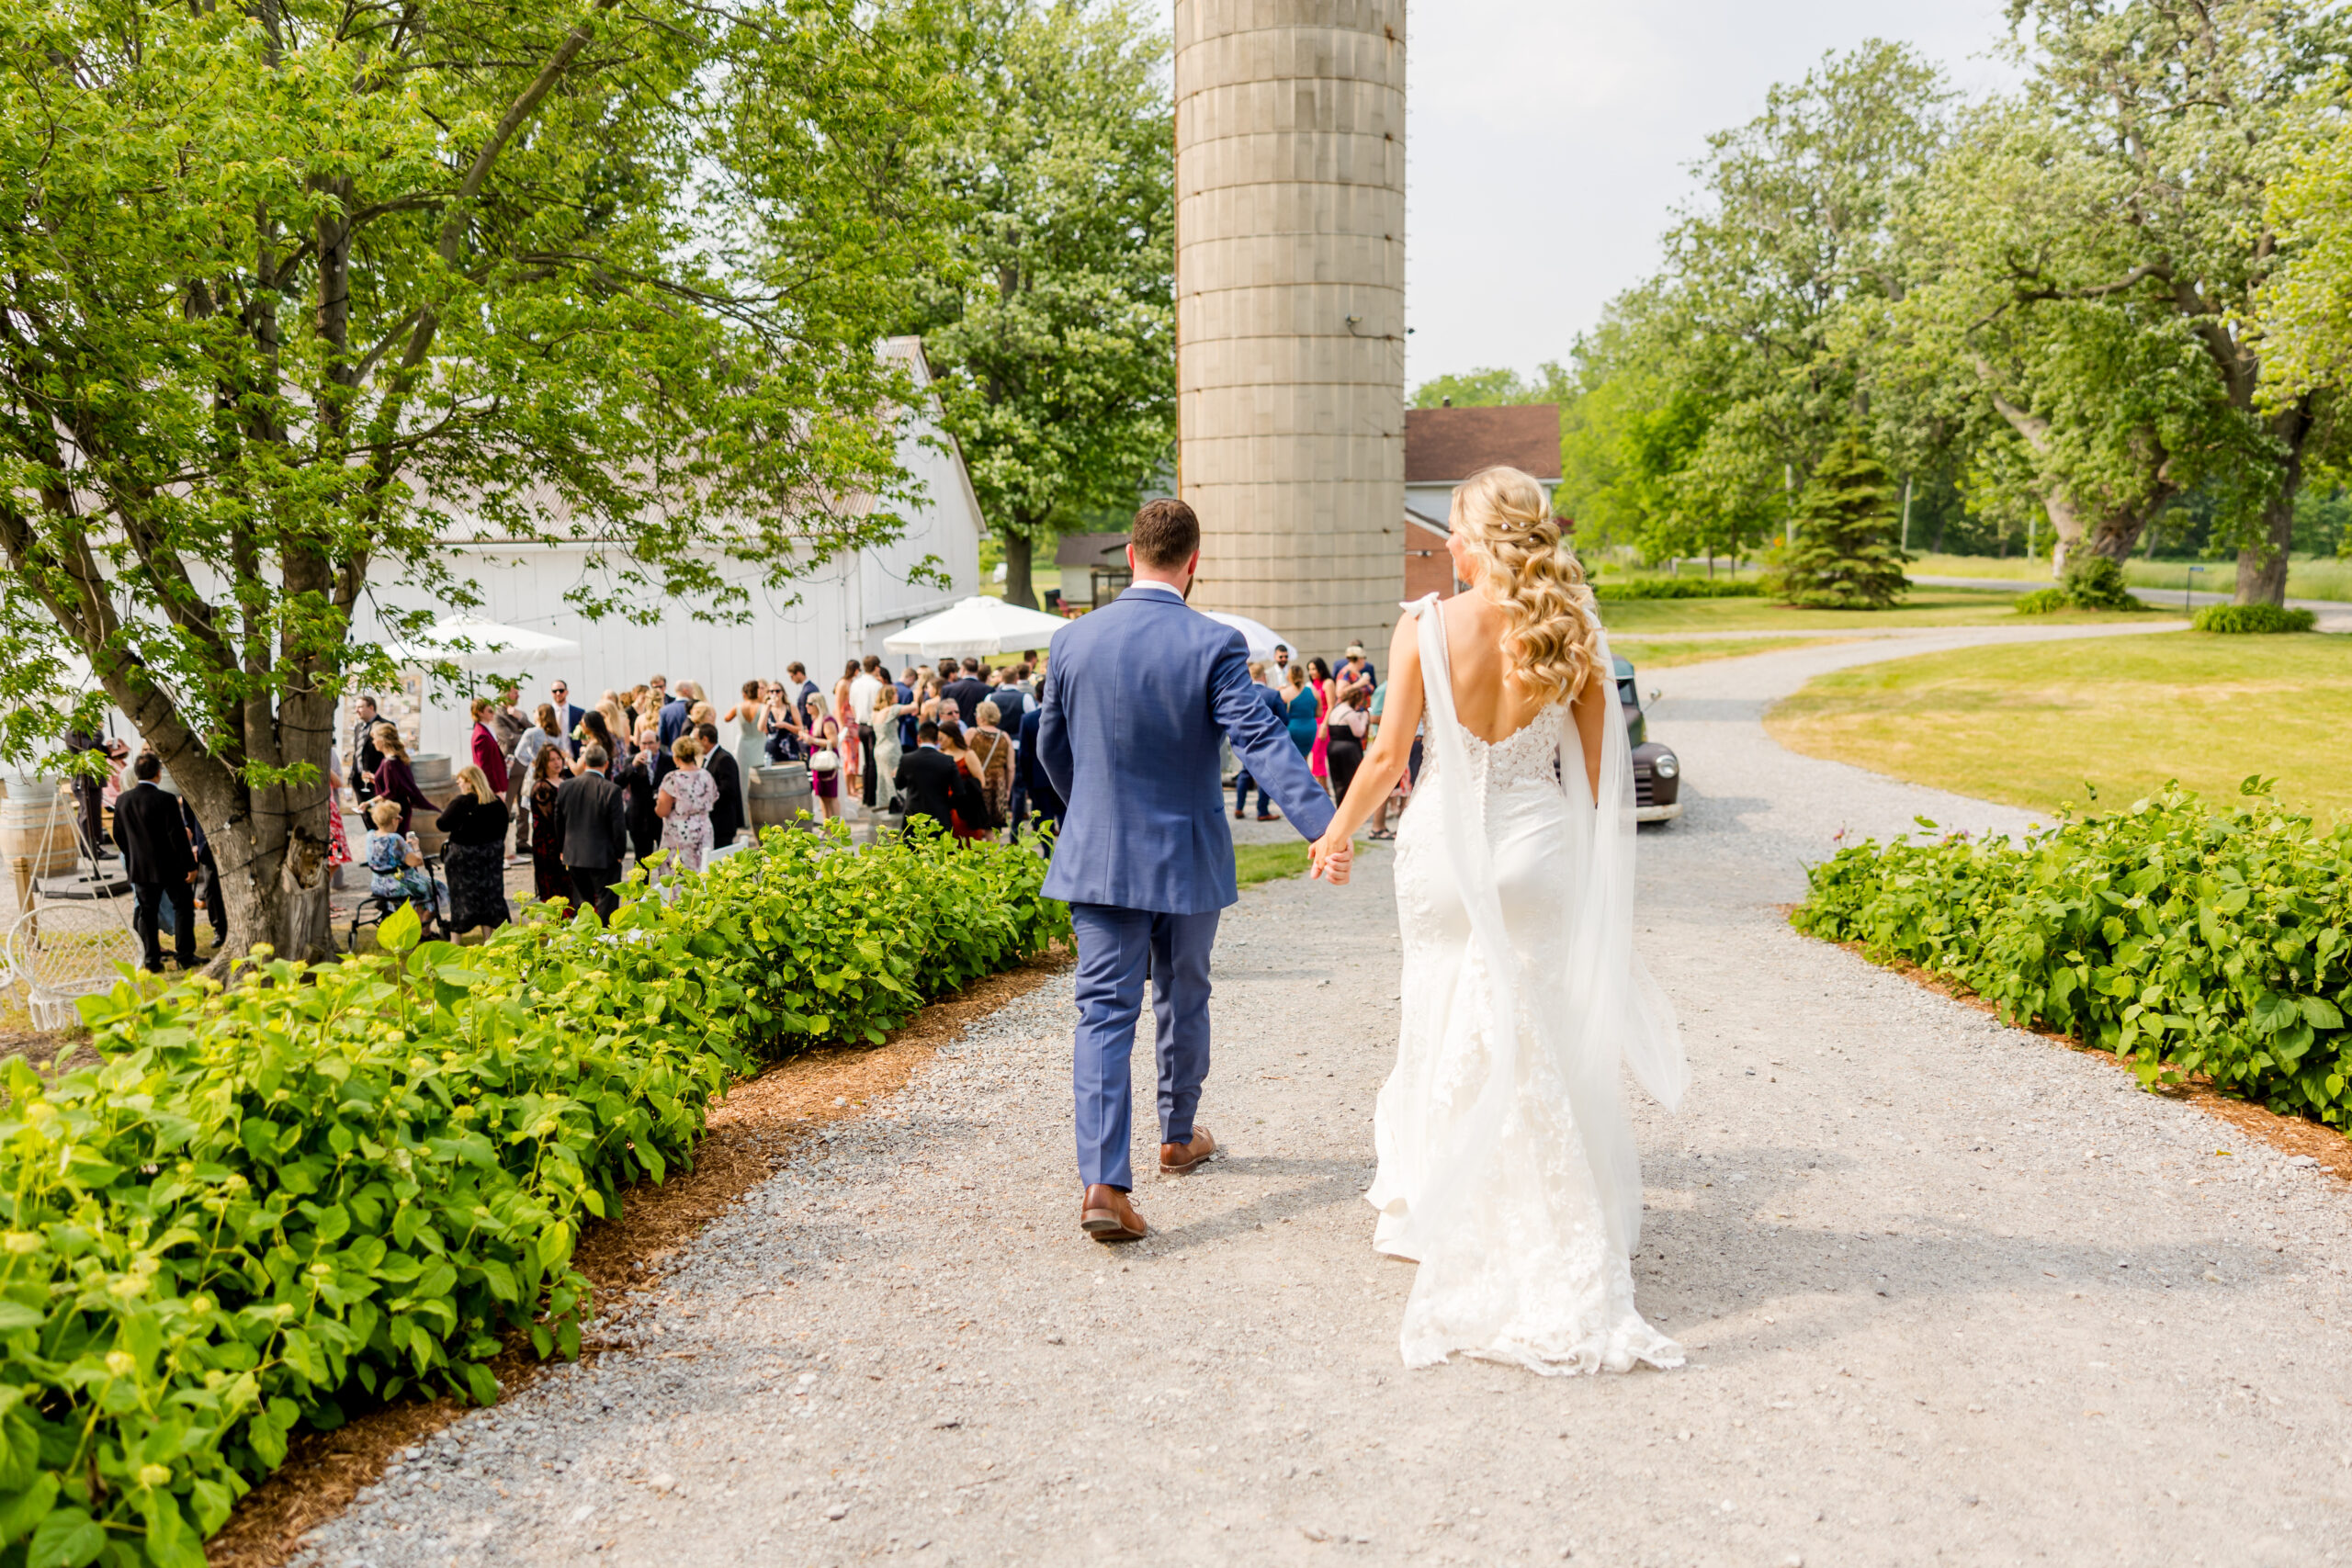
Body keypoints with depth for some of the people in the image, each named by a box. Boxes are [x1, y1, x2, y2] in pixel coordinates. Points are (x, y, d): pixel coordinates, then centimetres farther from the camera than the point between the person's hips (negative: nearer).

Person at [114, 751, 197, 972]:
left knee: (146, 912, 11)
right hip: (170, 867, -5)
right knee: (183, 908, 8)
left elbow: (119, 836, 9)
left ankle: (151, 960, 13)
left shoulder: (122, 800, 0)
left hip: (140, 868, 5)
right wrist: (190, 865, -10)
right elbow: (177, 836, -17)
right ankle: (185, 957, 8)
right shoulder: (165, 800, -18)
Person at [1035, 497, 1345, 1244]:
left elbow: (1051, 746, 11)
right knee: (1183, 1002, 19)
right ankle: (1178, 1136, 38)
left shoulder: (1073, 640, -1)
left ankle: (1103, 1181, -13)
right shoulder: (1213, 644, -11)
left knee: (1104, 1012, -1)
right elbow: (1261, 740, -23)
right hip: (1187, 860, -1)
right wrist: (1323, 825, -28)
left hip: (1098, 856, 1)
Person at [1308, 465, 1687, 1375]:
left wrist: (1338, 830, 10)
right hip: (1538, 848, 1)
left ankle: (1439, 1215, 32)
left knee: (1448, 1033, 16)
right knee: (1544, 1042, 11)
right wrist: (1590, 873, 12)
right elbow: (1598, 769, 0)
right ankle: (1566, 1232, 20)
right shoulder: (1571, 633, -5)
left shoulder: (1425, 628, -11)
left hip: (1447, 848, -1)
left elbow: (1388, 757, -7)